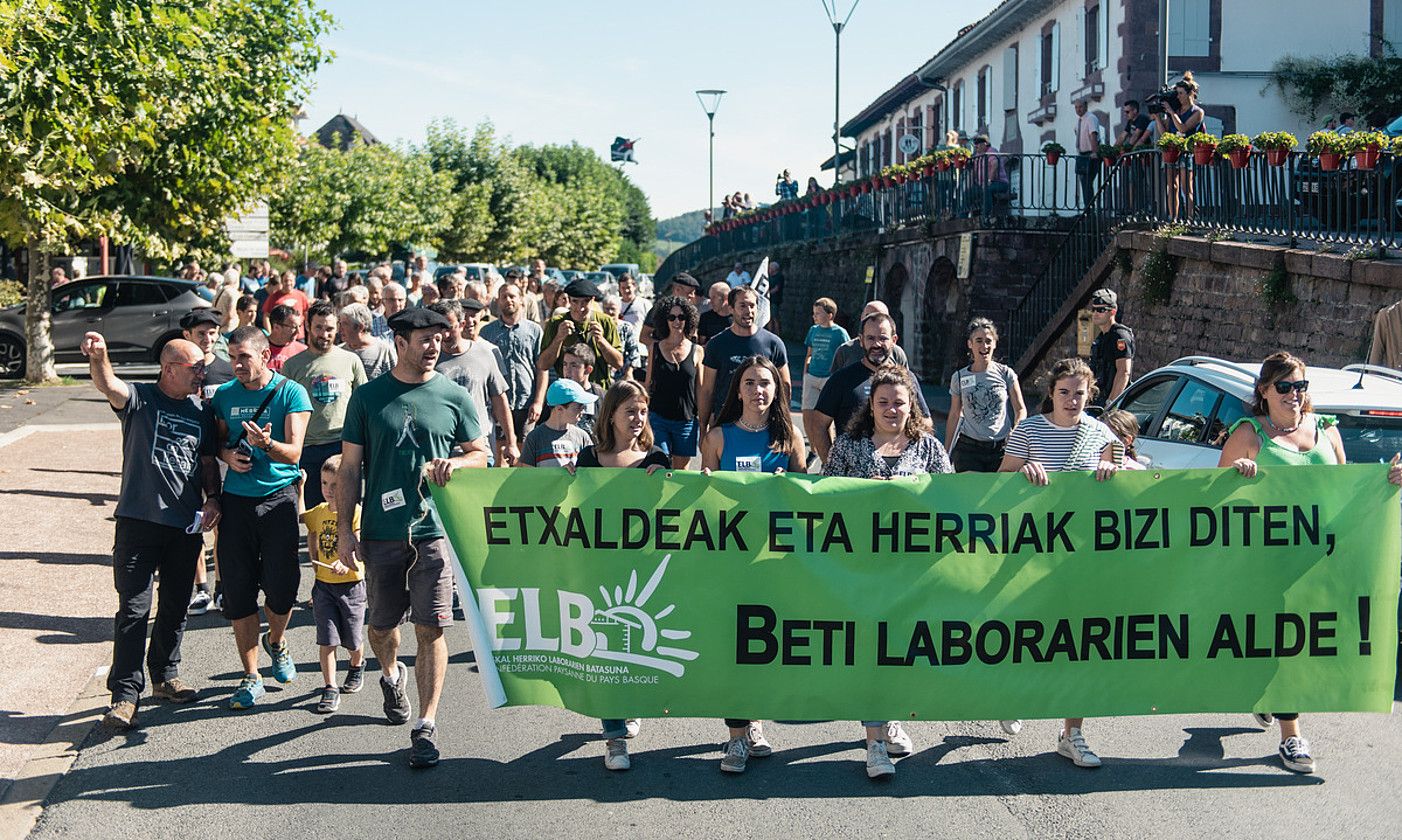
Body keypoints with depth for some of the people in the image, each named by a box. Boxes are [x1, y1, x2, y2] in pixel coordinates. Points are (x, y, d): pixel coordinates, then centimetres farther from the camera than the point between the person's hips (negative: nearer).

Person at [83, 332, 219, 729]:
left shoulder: (199, 413, 12)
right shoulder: (140, 399, -3)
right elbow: (110, 386, -24)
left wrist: (212, 499, 1)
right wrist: (98, 358, -46)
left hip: (186, 524, 5)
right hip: (139, 520, -5)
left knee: (175, 607, 14)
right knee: (134, 609, -6)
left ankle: (165, 676, 31)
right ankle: (125, 695, -2)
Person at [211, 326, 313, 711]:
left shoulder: (291, 393, -4)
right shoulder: (224, 395, 8)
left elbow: (293, 453, -10)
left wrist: (267, 445, -30)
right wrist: (227, 454, -4)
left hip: (278, 498, -3)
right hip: (236, 501, 3)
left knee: (281, 585, -4)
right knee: (238, 591, 1)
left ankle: (276, 642, 30)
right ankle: (251, 676, 12)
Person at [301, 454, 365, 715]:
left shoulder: (356, 512, -13)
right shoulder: (318, 512, 4)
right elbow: (312, 542, 23)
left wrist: (346, 562, -39)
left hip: (351, 584, -3)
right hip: (324, 585, 3)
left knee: (353, 639, 11)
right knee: (326, 639, -3)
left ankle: (357, 666, 42)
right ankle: (329, 688, 1)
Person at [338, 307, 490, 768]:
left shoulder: (454, 397, 4)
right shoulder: (368, 397, 4)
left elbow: (481, 454, 12)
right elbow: (350, 467, 6)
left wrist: (455, 462, -11)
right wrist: (344, 527, 0)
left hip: (434, 528, -1)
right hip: (381, 531, 1)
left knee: (431, 629, -4)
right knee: (381, 625, 13)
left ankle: (426, 726, 3)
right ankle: (392, 675, 46)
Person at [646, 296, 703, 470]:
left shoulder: (696, 351, 3)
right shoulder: (655, 348, 5)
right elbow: (647, 383, 11)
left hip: (686, 421, 0)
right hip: (658, 418, 0)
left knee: (681, 469, 7)